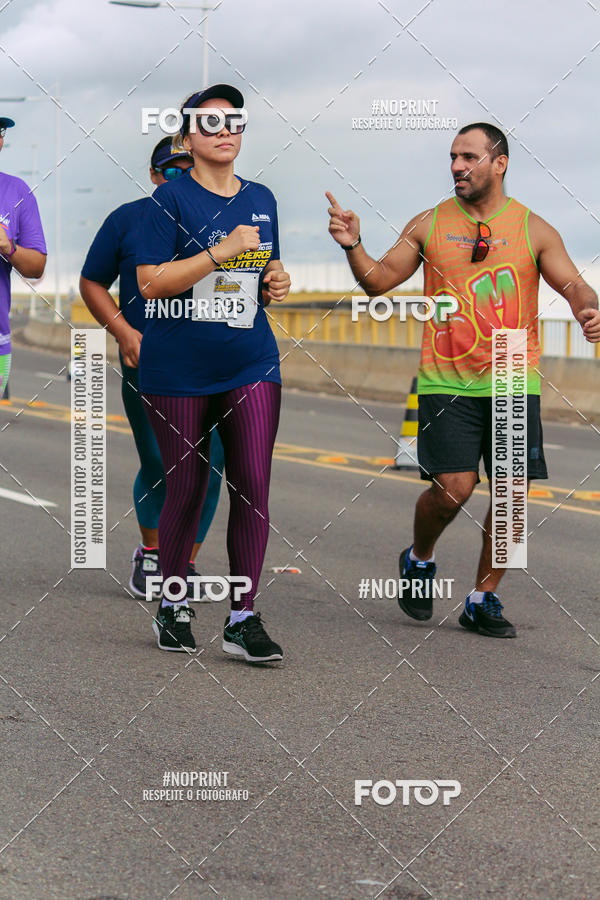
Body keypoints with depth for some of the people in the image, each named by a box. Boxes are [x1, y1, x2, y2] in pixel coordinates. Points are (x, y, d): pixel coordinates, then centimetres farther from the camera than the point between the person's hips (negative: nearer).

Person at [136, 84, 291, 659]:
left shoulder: (261, 199, 13)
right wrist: (221, 251, -19)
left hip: (251, 364, 4)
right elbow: (151, 283, -14)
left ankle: (243, 618, 0)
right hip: (179, 370, -4)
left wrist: (276, 284, 3)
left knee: (253, 486, -5)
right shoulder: (172, 199, -5)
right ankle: (172, 605, 22)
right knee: (186, 490, 3)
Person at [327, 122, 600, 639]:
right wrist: (353, 247, -10)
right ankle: (419, 559, 18)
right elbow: (379, 280, 9)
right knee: (452, 488, -13)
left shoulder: (533, 230, 3)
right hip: (446, 383, -1)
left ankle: (483, 600, 14)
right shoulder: (429, 226, 6)